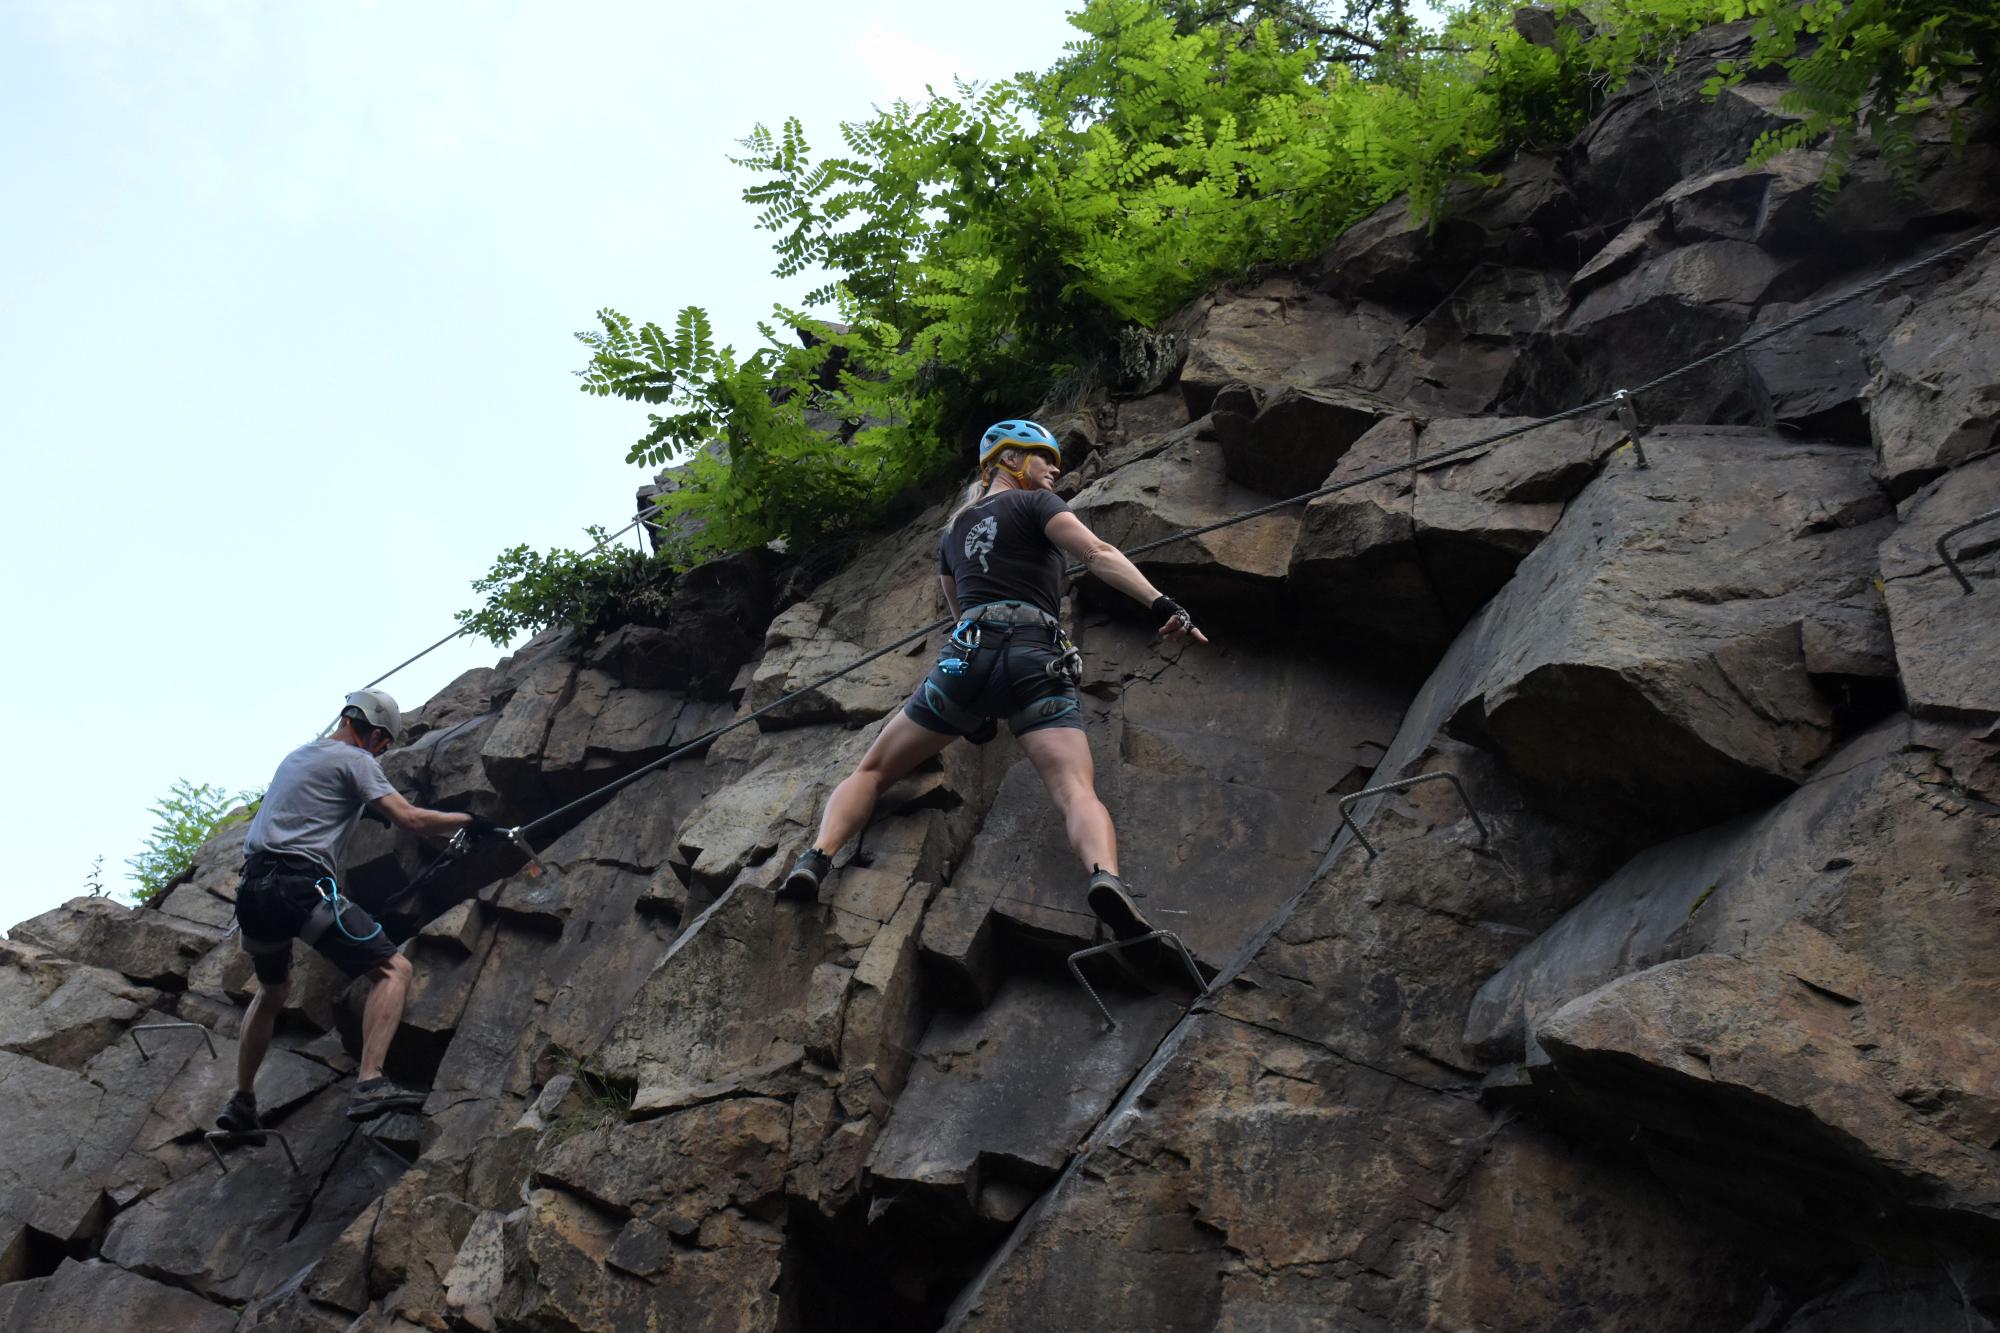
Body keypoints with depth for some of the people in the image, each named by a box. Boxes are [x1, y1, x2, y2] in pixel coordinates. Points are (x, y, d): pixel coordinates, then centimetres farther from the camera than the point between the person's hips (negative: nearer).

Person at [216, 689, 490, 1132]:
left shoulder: (297, 756, 25)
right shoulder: (355, 760, 1)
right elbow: (409, 818, -8)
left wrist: (367, 808, 47)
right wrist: (469, 821, 5)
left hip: (254, 891, 9)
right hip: (302, 887, -8)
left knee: (273, 989, 31)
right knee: (394, 970, -7)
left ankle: (241, 1102, 31)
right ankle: (369, 1085, -23)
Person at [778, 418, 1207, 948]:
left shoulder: (954, 528, 29)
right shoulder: (1035, 502, 12)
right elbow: (1098, 553, -6)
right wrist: (1163, 604, -13)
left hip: (965, 656, 4)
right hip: (1034, 659, -4)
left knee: (872, 771, 15)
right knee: (1077, 790, -19)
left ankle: (817, 856, -9)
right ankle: (1104, 876, -49)